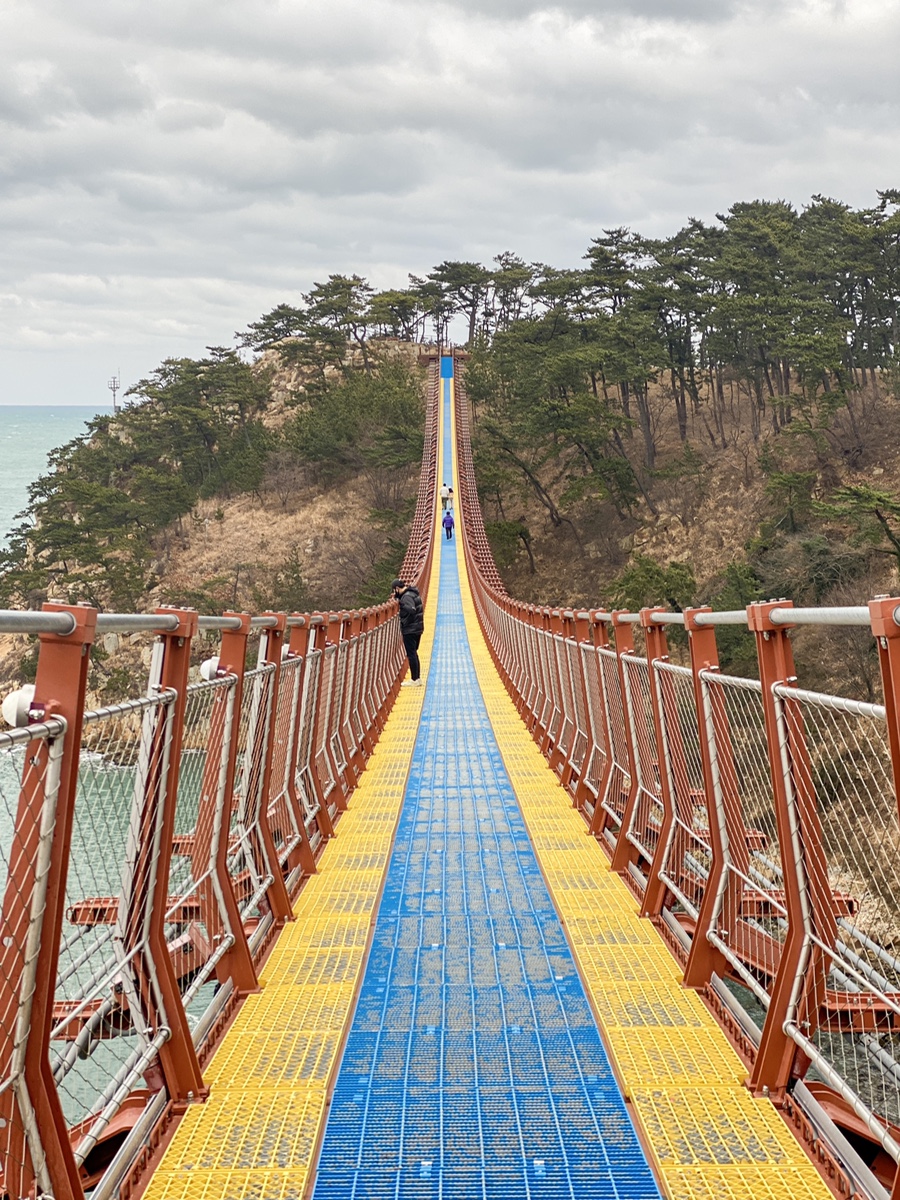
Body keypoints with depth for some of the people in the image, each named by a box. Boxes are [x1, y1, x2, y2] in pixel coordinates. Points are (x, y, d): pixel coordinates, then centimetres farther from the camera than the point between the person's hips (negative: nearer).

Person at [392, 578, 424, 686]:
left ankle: (414, 680, -2)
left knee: (411, 654, -4)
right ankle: (417, 677, 21)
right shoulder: (413, 593, 13)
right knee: (414, 653, 16)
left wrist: (400, 602, -36)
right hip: (417, 628, 10)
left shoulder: (407, 596, -18)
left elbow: (412, 610, -31)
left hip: (410, 630, -10)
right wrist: (398, 598, 15)